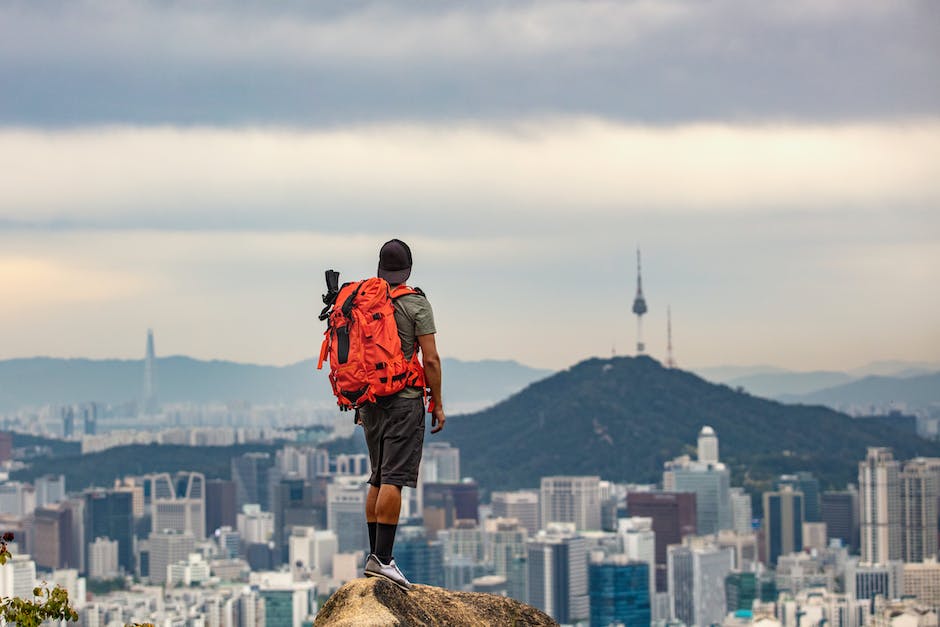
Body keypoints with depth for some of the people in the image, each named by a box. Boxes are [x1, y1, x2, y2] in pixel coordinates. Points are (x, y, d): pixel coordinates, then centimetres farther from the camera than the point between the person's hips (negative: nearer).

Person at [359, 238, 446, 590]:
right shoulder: (416, 304, -6)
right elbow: (431, 359, -9)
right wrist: (438, 405, -2)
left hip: (369, 400, 6)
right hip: (404, 400, -6)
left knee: (378, 479, 14)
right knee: (394, 479, -11)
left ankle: (374, 555, 14)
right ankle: (383, 558, -18)